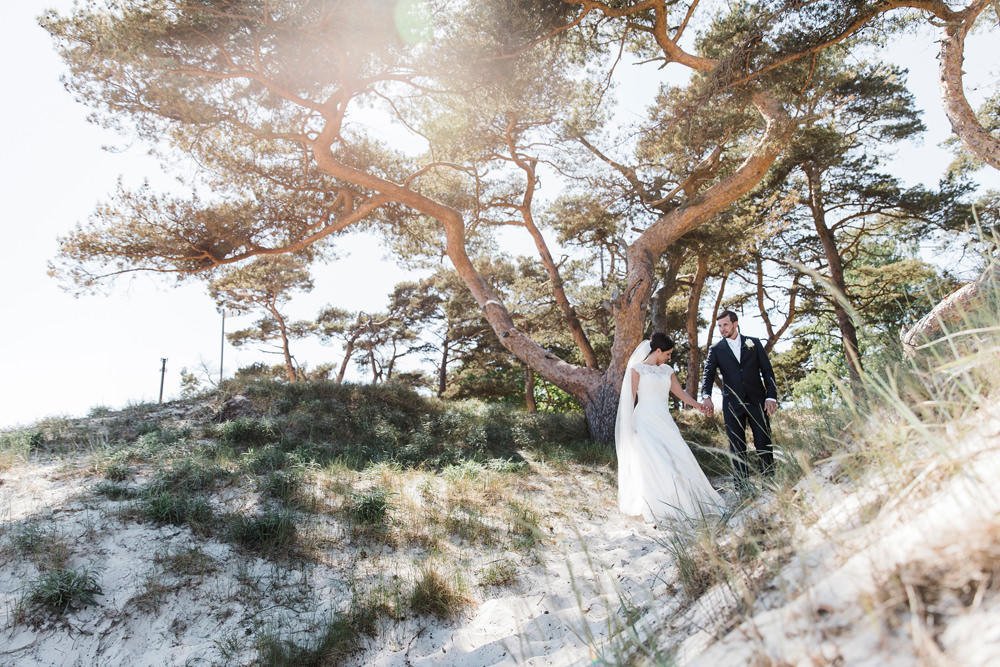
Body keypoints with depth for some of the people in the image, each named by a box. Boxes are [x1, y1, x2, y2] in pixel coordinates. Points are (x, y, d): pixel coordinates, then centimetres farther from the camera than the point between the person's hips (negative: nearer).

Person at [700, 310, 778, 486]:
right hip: (732, 404, 0)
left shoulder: (754, 343, 7)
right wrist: (706, 396, -25)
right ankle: (742, 487, 9)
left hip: (757, 401, 0)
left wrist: (771, 397, -4)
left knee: (764, 444, 2)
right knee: (737, 448, 3)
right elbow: (708, 374, -6)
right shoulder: (715, 350, 5)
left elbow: (767, 371, 7)